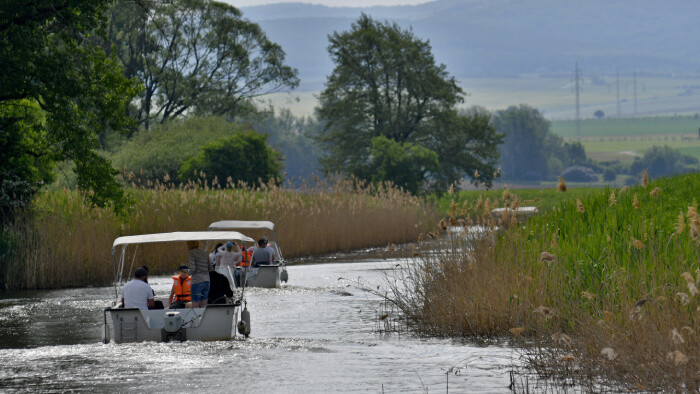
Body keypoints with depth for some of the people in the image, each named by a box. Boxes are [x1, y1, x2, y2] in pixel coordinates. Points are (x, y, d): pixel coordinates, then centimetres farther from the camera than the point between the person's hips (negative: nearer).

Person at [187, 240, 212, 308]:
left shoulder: (191, 253, -6)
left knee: (195, 306, -4)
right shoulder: (204, 253, 12)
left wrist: (189, 272, 6)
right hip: (206, 281, 6)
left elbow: (192, 269, -15)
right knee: (203, 306, 10)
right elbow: (210, 268, 14)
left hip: (197, 282, -6)